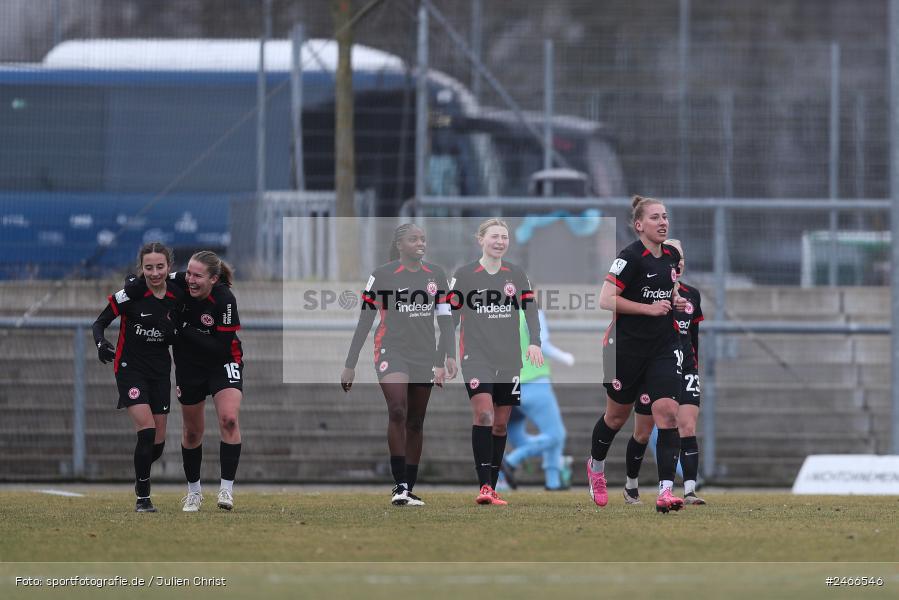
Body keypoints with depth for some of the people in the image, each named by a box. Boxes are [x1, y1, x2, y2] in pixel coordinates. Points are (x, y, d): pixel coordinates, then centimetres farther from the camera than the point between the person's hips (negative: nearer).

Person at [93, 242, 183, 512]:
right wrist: (101, 344, -27)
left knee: (158, 441, 6)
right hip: (131, 367, -5)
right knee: (147, 431, -18)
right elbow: (99, 323, -10)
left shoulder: (177, 295, -2)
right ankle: (143, 498, -7)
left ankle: (141, 477, 38)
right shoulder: (131, 293, -15)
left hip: (160, 370, 5)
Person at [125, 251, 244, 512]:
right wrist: (123, 293, -24)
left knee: (229, 418, -23)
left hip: (223, 363, -4)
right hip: (189, 365, 4)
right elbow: (149, 279, -4)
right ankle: (194, 491, 31)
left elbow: (221, 348, -28)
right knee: (192, 431, 12)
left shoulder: (225, 300, -28)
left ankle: (226, 489, -16)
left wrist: (184, 330, -28)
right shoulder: (179, 283, -19)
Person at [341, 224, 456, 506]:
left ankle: (409, 490, 15)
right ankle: (399, 485, -22)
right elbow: (364, 321, -2)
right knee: (397, 411, -24)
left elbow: (445, 318, 10)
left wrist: (449, 356, -3)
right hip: (391, 351, -5)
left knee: (415, 422, 8)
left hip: (424, 354, 5)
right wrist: (350, 365, -3)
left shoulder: (435, 275, 8)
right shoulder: (382, 275, -5)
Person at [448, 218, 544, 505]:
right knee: (483, 414, -20)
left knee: (500, 424, 6)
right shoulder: (464, 275, 0)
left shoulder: (517, 275, 9)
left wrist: (534, 342, -12)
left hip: (509, 360, 4)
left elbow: (530, 309, 4)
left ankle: (492, 488, 13)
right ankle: (484, 486, -24)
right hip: (476, 357, -4)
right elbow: (451, 316, 2)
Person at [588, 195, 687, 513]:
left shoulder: (672, 256, 6)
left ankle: (666, 491, -19)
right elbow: (606, 299, -22)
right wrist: (650, 308, -22)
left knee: (667, 413, -13)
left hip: (663, 349, 4)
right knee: (617, 415, 13)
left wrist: (675, 302, 5)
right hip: (627, 348, -4)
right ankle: (596, 466, 43)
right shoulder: (631, 257, -15)